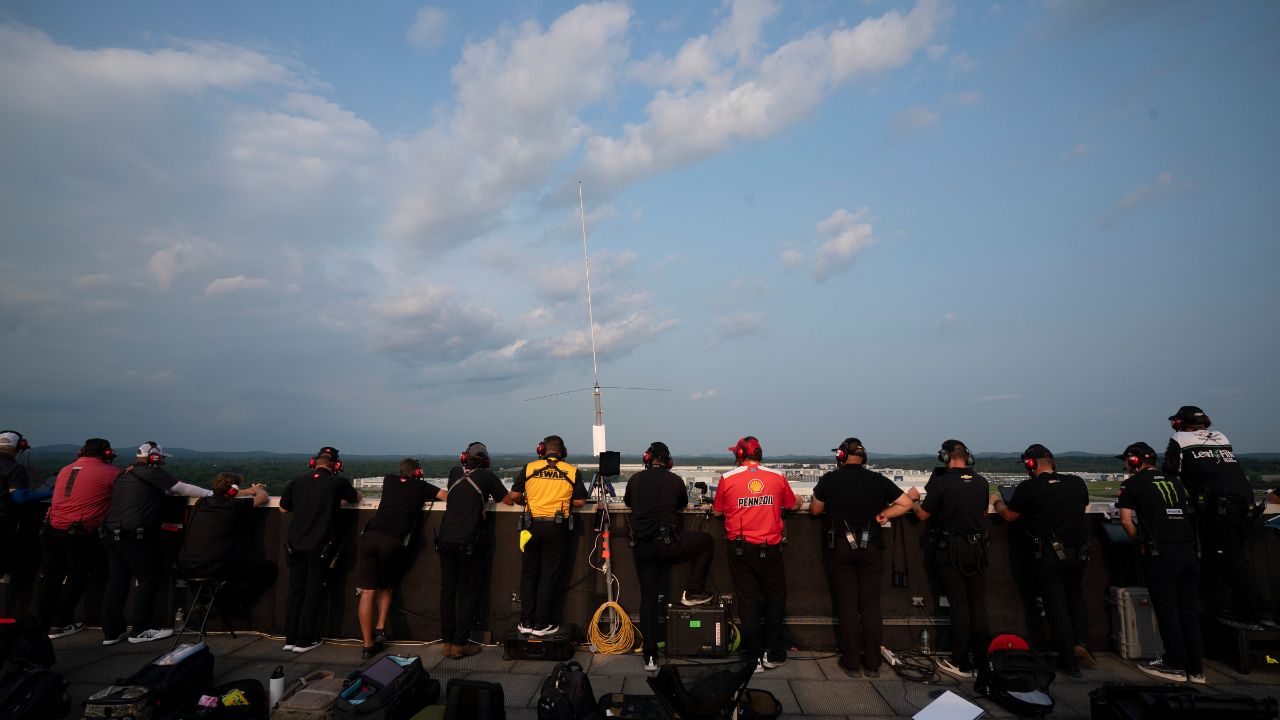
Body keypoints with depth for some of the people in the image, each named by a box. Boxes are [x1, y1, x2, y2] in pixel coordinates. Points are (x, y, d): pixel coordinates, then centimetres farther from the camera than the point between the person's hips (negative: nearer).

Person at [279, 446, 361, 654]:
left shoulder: (297, 482, 2)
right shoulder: (338, 482, -6)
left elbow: (283, 508, 15)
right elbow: (356, 498, 12)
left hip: (295, 544, 4)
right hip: (320, 547, -3)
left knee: (295, 590, 14)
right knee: (314, 592, 8)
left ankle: (290, 639, 18)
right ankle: (304, 640, 11)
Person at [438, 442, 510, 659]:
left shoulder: (454, 472, 9)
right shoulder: (487, 476, -2)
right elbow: (508, 501, 5)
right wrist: (492, 495, 23)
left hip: (446, 540, 4)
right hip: (470, 542, -4)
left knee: (448, 590, 11)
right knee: (468, 592, 5)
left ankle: (448, 642, 16)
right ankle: (460, 644, 5)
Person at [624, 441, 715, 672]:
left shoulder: (635, 479, 7)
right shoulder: (675, 480, 0)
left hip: (641, 547, 3)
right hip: (668, 543, -3)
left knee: (648, 597, 11)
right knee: (707, 541, 20)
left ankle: (650, 657, 10)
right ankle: (692, 592, 20)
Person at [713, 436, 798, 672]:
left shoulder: (727, 478, -5)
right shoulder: (777, 477, -2)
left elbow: (717, 511, 6)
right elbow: (792, 505, 12)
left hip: (741, 548, 0)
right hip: (770, 547, 0)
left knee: (748, 600, 9)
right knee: (775, 598, 16)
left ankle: (753, 657, 13)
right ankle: (773, 654, 20)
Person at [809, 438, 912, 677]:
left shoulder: (829, 480, -6)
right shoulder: (877, 480, -3)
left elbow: (815, 509, 5)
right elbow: (906, 504, 0)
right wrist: (881, 515, 5)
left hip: (840, 548, -1)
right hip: (871, 549, 1)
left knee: (847, 605, 7)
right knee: (871, 606, 9)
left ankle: (851, 663, 14)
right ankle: (873, 664, 17)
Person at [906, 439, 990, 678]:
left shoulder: (941, 483, -16)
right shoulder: (981, 482, -2)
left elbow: (923, 514, -6)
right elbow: (984, 512, 14)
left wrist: (914, 499, 13)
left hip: (952, 550, -4)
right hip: (978, 548, 4)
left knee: (958, 604, 2)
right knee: (978, 602, 13)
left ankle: (961, 663, 8)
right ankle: (982, 657, 22)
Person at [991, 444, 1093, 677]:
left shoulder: (1028, 488, -13)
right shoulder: (1077, 483, -1)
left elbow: (1009, 515, 1)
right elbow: (1083, 508, 18)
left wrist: (997, 502, 21)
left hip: (1049, 555, -4)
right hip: (1078, 552, 4)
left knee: (1056, 606, 6)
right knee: (1075, 596, 25)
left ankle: (1069, 662, 12)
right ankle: (1081, 642, 11)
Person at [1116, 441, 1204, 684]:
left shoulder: (1132, 484, 0)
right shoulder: (1174, 482, 17)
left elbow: (1126, 519, -5)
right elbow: (1186, 513, 18)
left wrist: (1141, 543, 8)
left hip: (1161, 554, -6)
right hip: (1188, 550, 6)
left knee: (1167, 609, 4)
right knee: (1189, 609, 12)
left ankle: (1175, 665, 10)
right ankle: (1196, 668, 18)